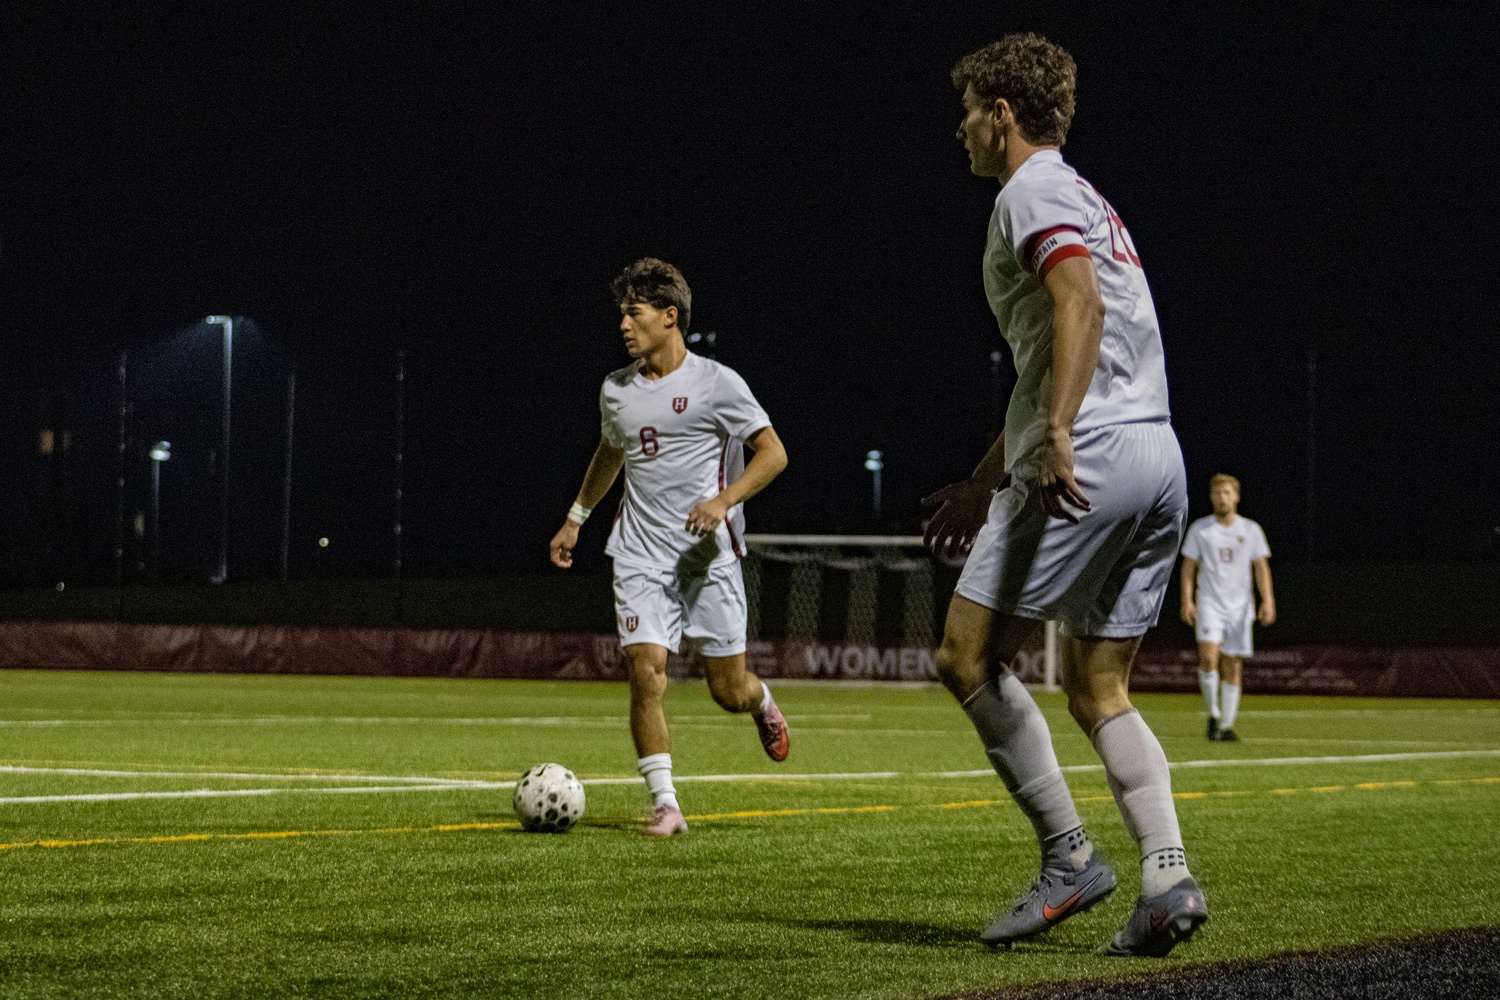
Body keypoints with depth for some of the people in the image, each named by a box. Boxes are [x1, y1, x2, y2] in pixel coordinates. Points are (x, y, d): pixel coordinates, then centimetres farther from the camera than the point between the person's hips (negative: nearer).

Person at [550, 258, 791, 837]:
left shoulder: (715, 383, -5)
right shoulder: (616, 390, 10)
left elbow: (773, 453, -5)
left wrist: (724, 500, -20)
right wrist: (576, 517, 32)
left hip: (710, 554, -3)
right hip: (641, 555, 3)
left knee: (728, 690, 2)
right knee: (646, 671, -15)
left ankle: (761, 702, 40)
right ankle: (665, 805, -11)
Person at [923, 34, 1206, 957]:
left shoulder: (1033, 192, -2)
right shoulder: (1088, 201, 28)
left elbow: (1080, 305, -20)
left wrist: (1056, 436, -30)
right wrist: (987, 483, 36)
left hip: (1089, 462, -9)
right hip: (1159, 463, 9)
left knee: (969, 655, -4)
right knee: (1099, 690, 8)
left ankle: (1070, 857, -6)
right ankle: (1167, 878, -7)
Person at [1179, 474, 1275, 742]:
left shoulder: (1251, 530, 6)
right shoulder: (1199, 529, 4)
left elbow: (1261, 567, 6)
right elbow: (1189, 566, 6)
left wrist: (1267, 600, -6)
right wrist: (1187, 600, -4)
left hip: (1240, 606, 1)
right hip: (1209, 602, -1)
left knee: (1233, 666, 1)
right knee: (1209, 655, -21)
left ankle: (1227, 725, 8)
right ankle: (1213, 712, -5)